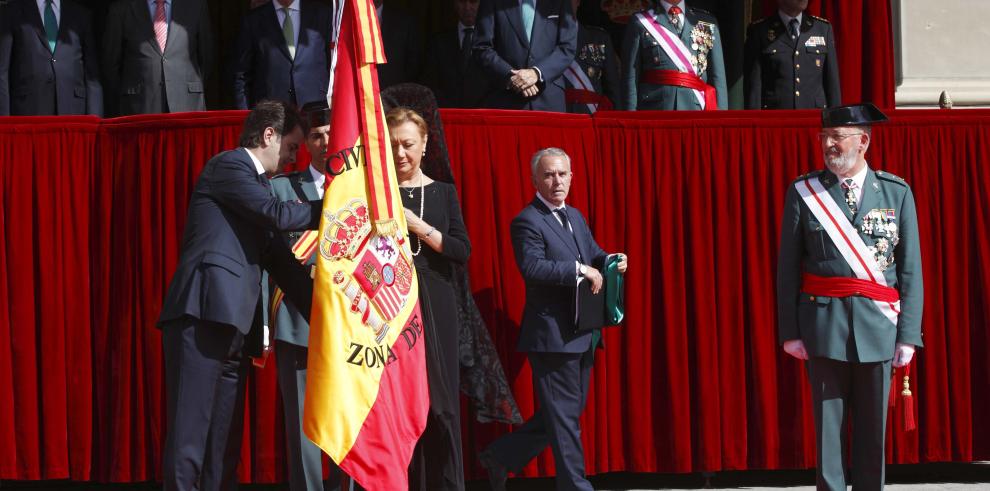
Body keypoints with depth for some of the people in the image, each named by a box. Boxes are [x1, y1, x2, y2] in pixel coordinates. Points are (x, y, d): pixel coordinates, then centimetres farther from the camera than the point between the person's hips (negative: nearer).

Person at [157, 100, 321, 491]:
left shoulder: (255, 182, 25)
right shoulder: (228, 165, -1)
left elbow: (278, 258, 24)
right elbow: (278, 214, -12)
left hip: (230, 326, 10)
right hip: (202, 316, -10)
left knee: (224, 445, 7)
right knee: (190, 438, -12)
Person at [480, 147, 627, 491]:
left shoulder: (575, 217, 17)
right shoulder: (528, 222, -11)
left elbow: (593, 256, 20)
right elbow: (532, 267, -24)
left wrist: (611, 262, -3)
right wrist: (580, 270, -27)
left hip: (581, 334, 9)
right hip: (553, 334, -9)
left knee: (567, 411, 15)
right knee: (563, 415, -2)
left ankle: (501, 456, 25)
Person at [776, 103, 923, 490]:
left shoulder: (896, 192, 4)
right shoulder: (803, 193, 2)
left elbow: (911, 270, 3)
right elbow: (787, 269, 1)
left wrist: (908, 334, -3)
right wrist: (790, 331, -4)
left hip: (877, 327, 1)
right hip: (825, 327, -1)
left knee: (873, 428, 5)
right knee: (828, 424, 2)